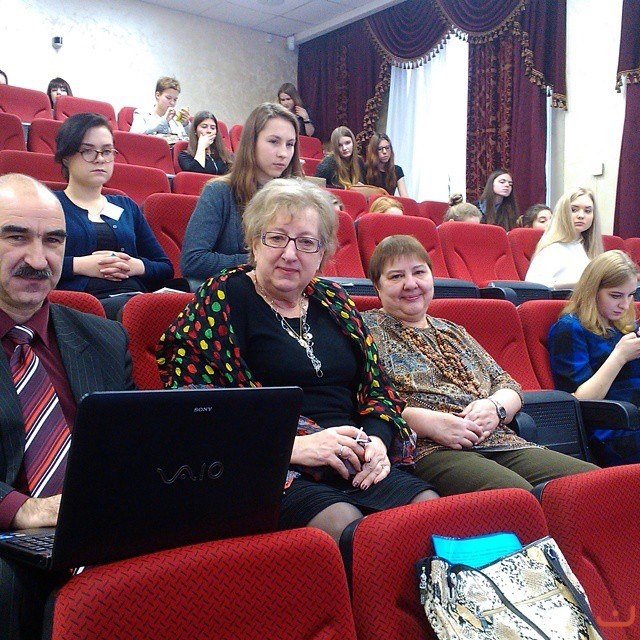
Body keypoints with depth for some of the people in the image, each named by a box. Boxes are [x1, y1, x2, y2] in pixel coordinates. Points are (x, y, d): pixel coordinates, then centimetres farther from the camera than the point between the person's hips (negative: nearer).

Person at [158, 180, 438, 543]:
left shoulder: (333, 300, 17)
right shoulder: (222, 299, 0)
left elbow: (378, 388, 19)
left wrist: (376, 440, -4)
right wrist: (294, 445, -17)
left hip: (356, 468, 6)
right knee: (347, 525, -33)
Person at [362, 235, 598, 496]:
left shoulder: (453, 332, 27)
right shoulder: (367, 329, 8)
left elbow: (507, 384, 23)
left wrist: (496, 406, -1)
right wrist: (428, 421, -17)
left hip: (499, 442, 7)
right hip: (429, 451, -6)